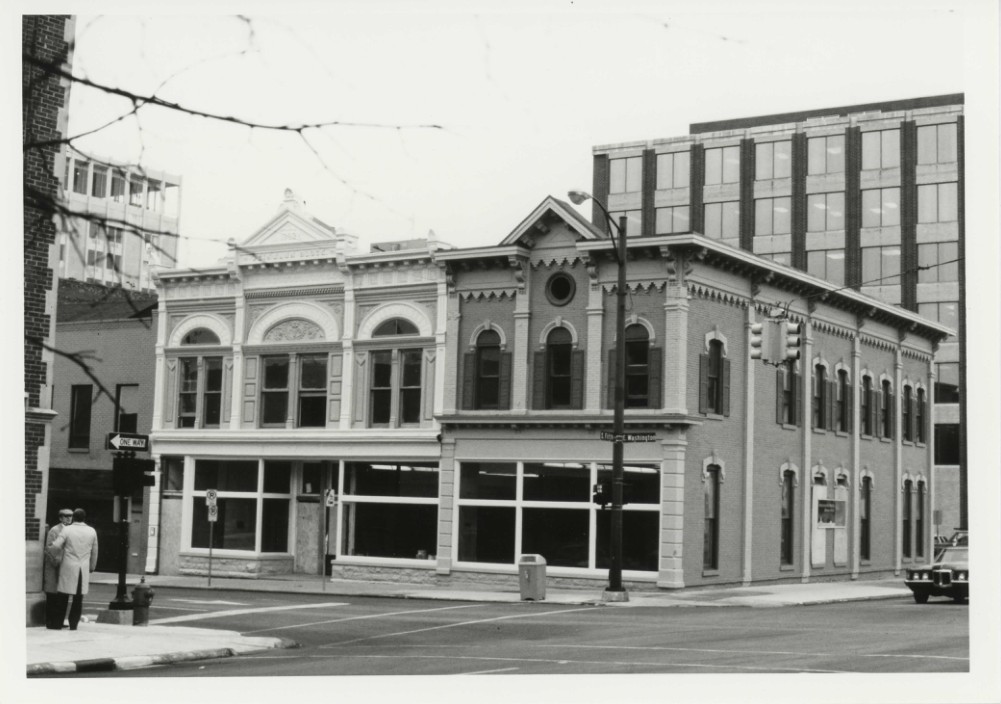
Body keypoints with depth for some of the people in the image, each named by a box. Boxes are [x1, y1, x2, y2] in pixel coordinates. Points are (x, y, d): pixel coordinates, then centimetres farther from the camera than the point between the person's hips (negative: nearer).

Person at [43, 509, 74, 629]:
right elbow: (49, 548, -11)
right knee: (53, 597, -3)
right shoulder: (54, 530, -6)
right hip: (54, 567, -7)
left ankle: (58, 622, 13)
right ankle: (50, 623, 0)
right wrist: (57, 561, -16)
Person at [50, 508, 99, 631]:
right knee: (78, 599, 6)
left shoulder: (67, 530, -7)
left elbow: (56, 546, -15)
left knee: (63, 597, 6)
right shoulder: (92, 532, 2)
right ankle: (73, 624, 5)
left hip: (68, 567, -2)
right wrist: (91, 568, 20)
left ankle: (58, 622, 8)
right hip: (84, 568, 2)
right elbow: (94, 553, 9)